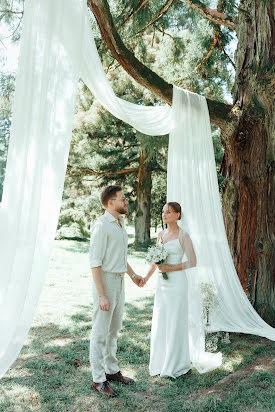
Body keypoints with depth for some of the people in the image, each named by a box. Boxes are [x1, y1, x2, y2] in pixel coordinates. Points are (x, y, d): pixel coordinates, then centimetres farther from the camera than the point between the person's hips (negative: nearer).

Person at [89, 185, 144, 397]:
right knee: (100, 332, 3)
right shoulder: (102, 225, -17)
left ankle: (112, 370, 34)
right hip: (105, 280, -9)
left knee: (114, 330, 19)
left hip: (119, 281, 9)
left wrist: (133, 275, 17)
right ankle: (98, 379, 16)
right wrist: (101, 295, -23)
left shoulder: (120, 224, 11)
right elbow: (95, 262, -20)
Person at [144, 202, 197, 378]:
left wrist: (171, 268, -17)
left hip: (177, 282, -7)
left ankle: (177, 364, 22)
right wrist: (146, 277, 6)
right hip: (162, 283, 7)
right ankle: (162, 361, 29)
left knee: (176, 323, 4)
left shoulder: (183, 236, -10)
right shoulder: (161, 234, 9)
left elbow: (192, 261, -10)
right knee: (160, 322, 13)